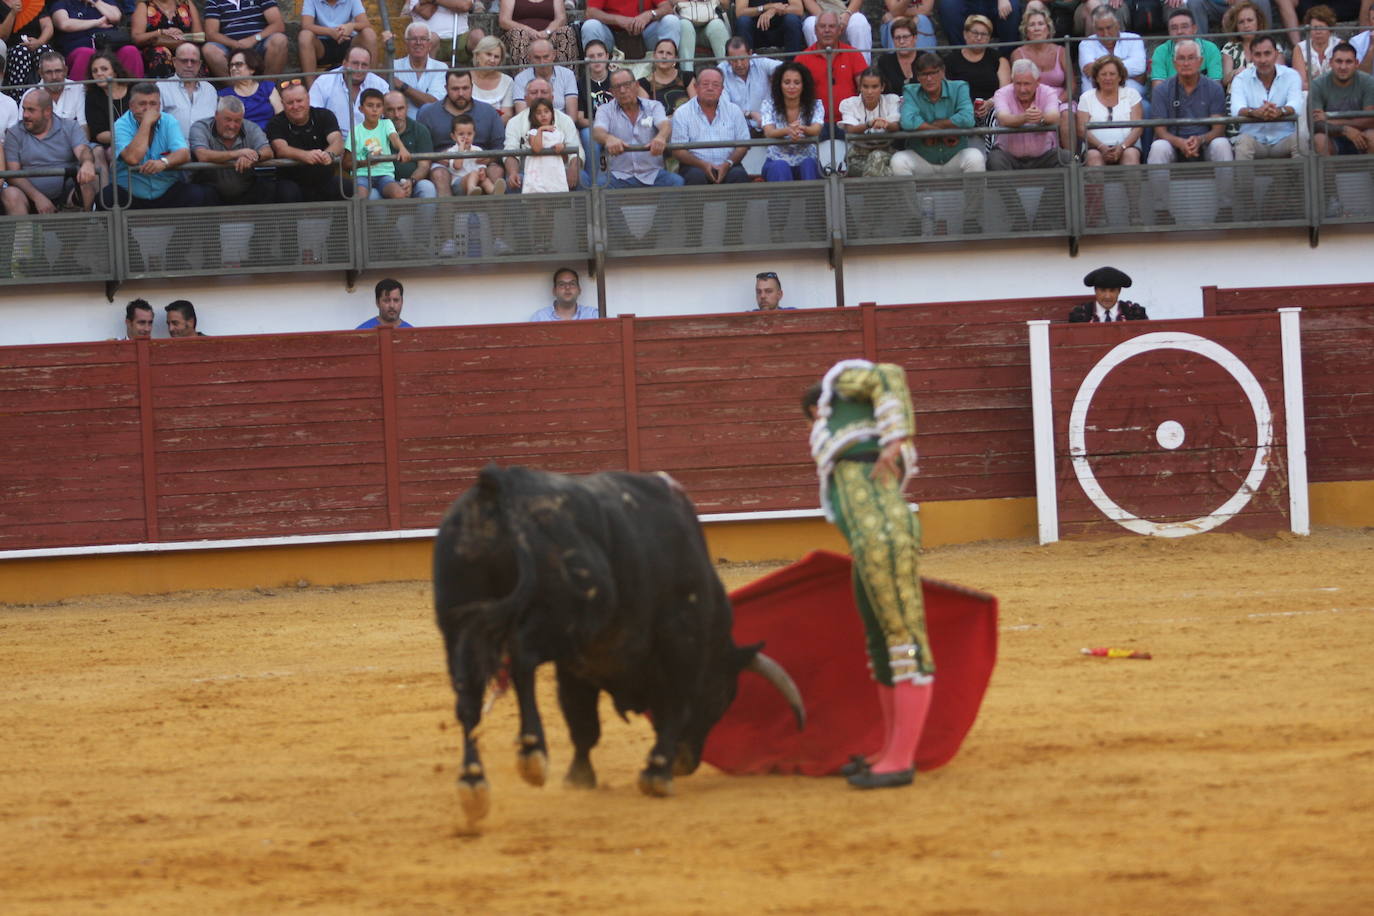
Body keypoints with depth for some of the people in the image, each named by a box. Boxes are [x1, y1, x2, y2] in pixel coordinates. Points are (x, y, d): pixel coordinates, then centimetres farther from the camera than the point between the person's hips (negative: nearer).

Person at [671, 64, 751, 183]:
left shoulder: (733, 110, 13)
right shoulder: (682, 114, 6)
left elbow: (743, 145, 9)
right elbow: (678, 151, -1)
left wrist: (727, 164, -12)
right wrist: (703, 165, -17)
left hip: (727, 167, 2)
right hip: (695, 167, -2)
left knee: (739, 174, -30)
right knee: (696, 177, -36)